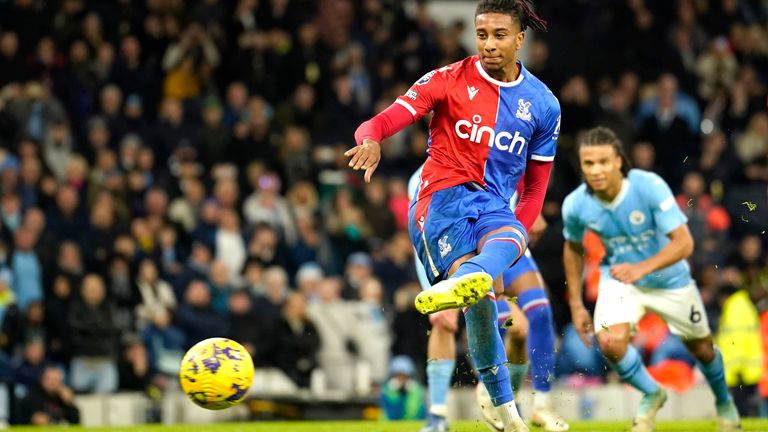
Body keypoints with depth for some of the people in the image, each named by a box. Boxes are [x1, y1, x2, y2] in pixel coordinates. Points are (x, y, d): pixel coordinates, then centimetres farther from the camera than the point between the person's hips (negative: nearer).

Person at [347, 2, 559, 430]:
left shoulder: (543, 104, 11)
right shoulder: (451, 80, 3)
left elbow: (536, 184, 19)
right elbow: (385, 121, -5)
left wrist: (516, 234, 5)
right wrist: (370, 141, -29)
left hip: (494, 206, 2)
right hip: (443, 198, -2)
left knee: (508, 240, -37)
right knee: (480, 298, -27)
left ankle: (458, 283, -71)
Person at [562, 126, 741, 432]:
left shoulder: (650, 187, -31)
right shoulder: (575, 205, -20)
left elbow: (684, 243, -32)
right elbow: (573, 248, 2)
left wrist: (642, 268, -46)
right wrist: (576, 305, 1)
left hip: (668, 278, -1)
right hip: (619, 277, 1)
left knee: (701, 348, 14)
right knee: (610, 342, -24)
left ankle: (724, 403, 48)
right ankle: (651, 395, 7)